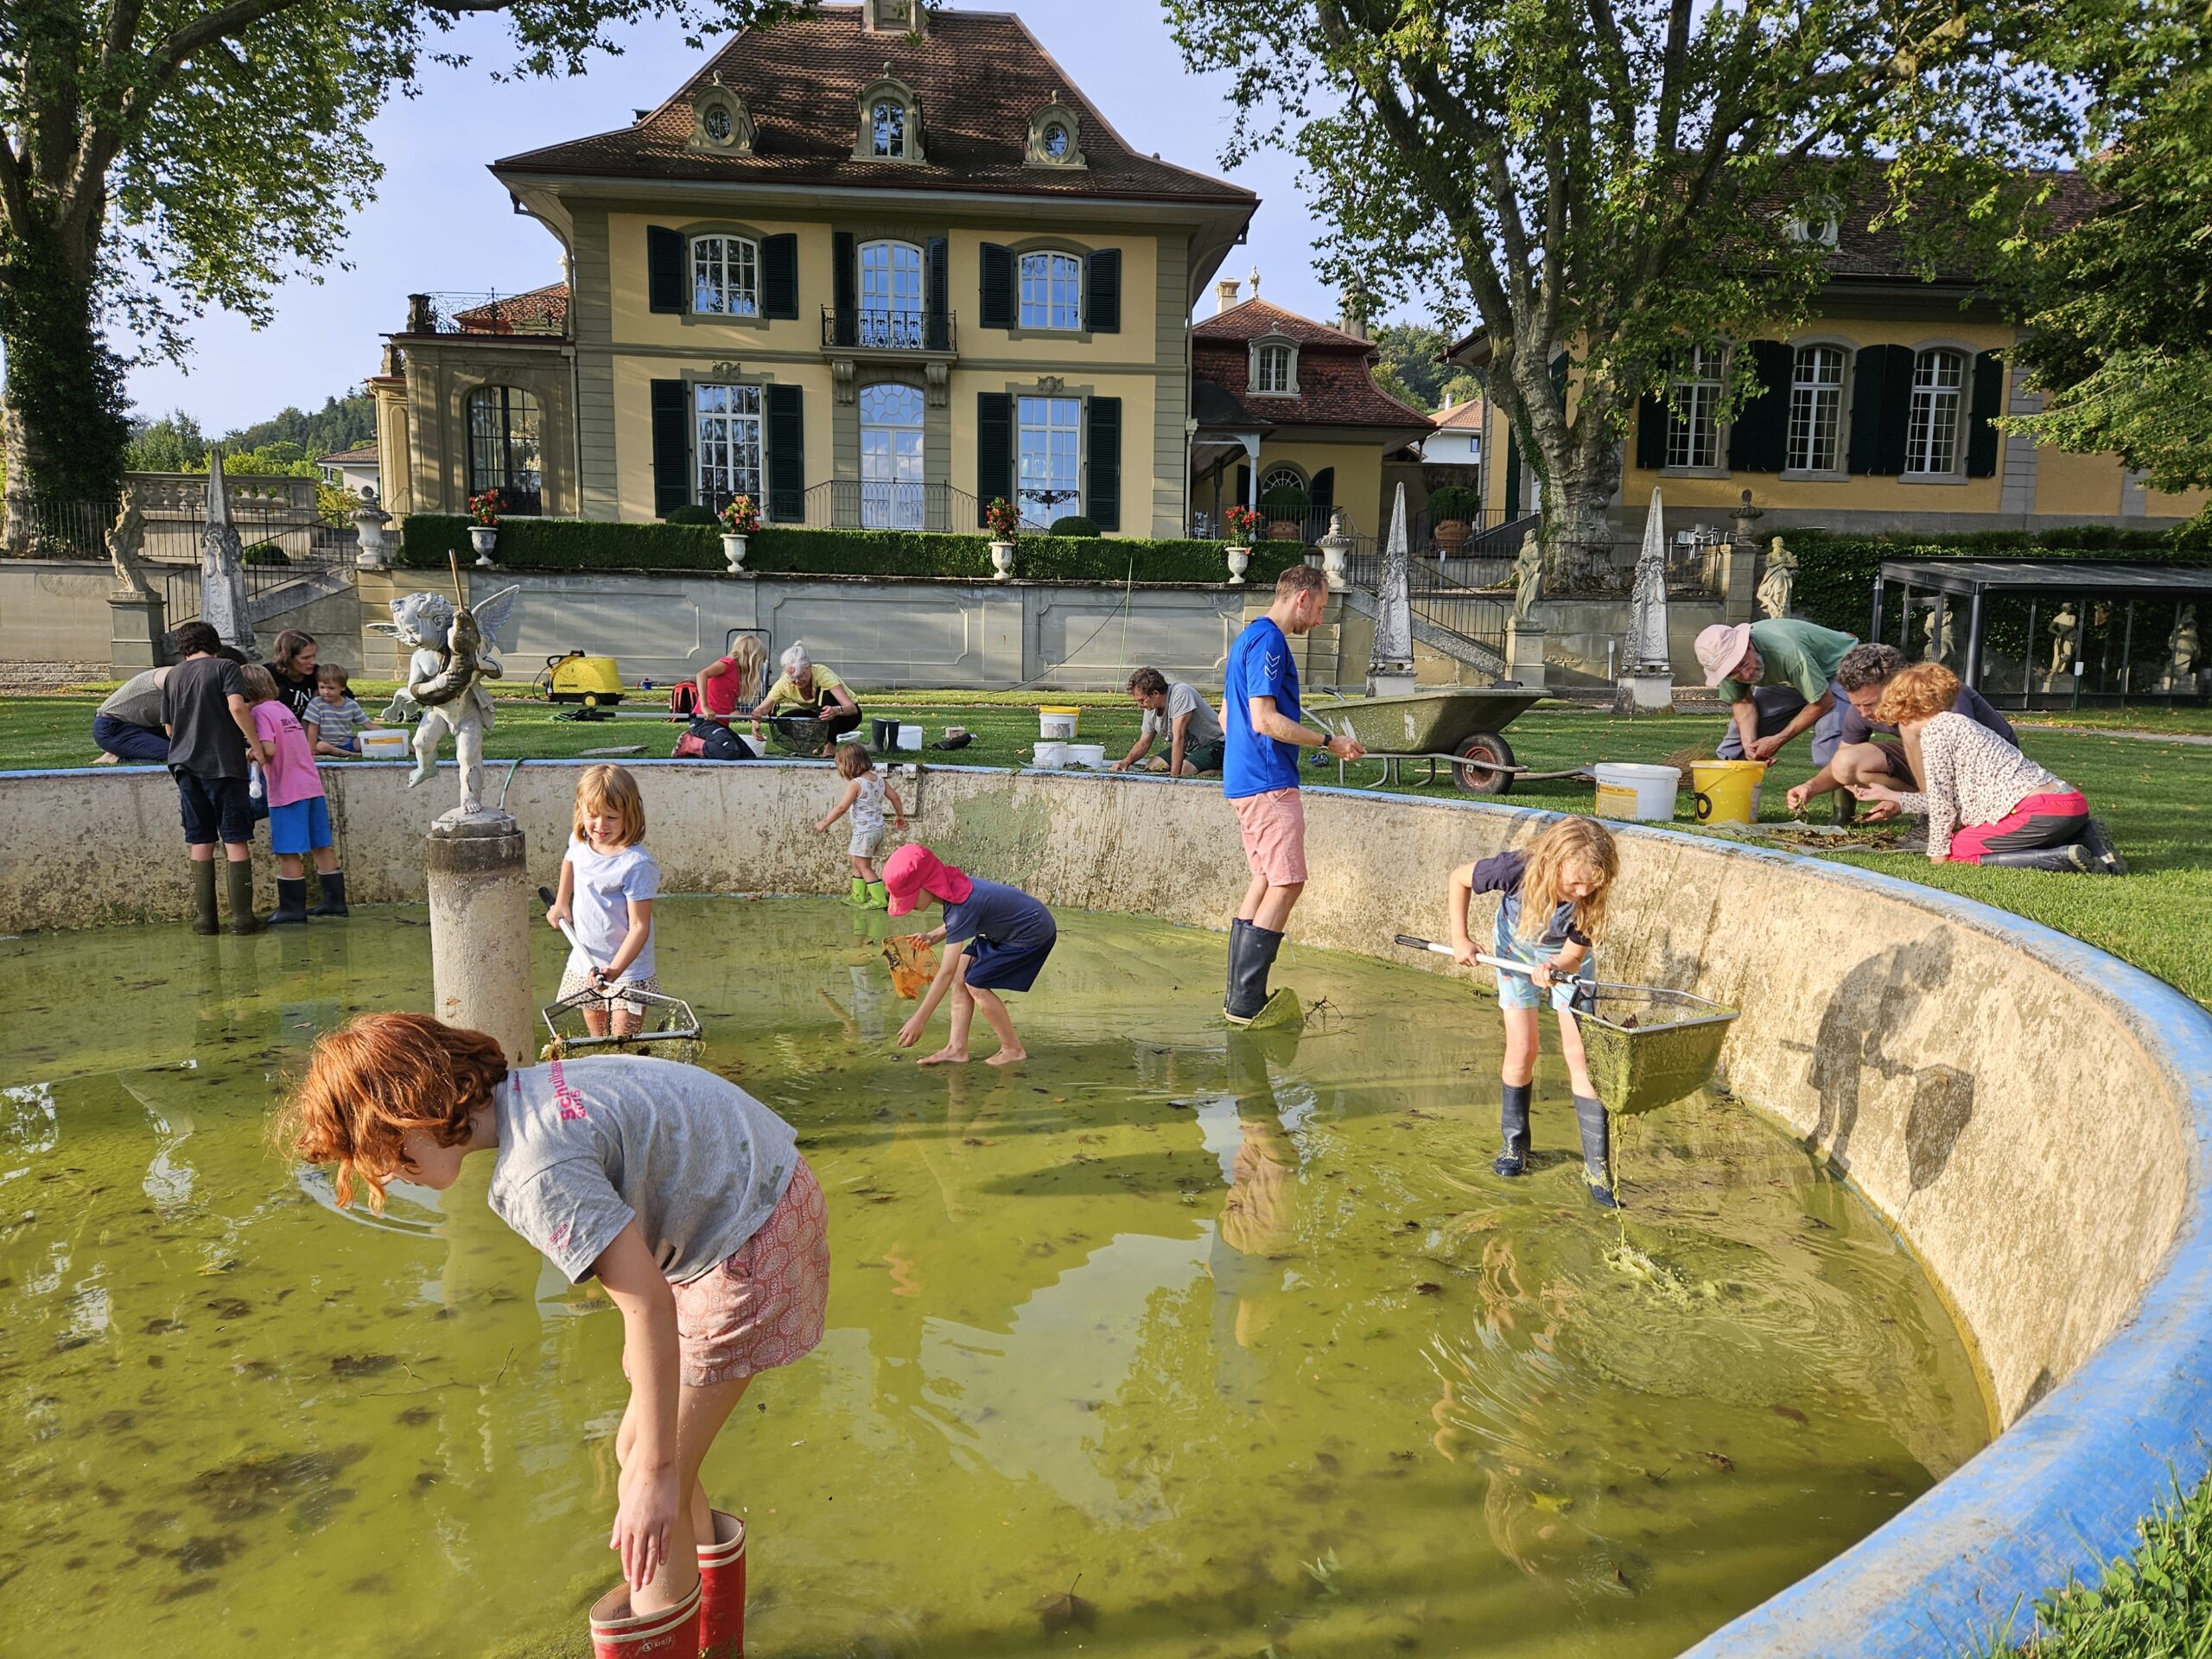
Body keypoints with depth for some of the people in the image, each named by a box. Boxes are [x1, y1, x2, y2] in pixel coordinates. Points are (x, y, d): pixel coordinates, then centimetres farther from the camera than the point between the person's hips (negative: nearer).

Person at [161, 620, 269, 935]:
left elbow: (169, 728, 15)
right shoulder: (225, 667, -1)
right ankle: (242, 917, -3)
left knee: (200, 843, 9)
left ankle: (204, 918, 8)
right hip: (223, 765, -4)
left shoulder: (172, 676, 13)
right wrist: (257, 746, -10)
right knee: (236, 841, -1)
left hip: (187, 767, 4)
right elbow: (237, 707, -16)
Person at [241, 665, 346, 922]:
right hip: (312, 786, 8)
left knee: (287, 853, -1)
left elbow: (268, 750, -20)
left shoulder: (260, 712, -8)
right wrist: (257, 750, 17)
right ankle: (334, 900, 15)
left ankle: (292, 908, 4)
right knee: (322, 846, 11)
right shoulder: (283, 708, 16)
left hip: (287, 792, -8)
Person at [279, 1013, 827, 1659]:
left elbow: (649, 1306, -28)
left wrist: (655, 1471, -23)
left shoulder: (537, 1173, -27)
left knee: (650, 1494, -1)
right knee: (636, 1448, 19)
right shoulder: (526, 1090, 1)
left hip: (752, 1242, -9)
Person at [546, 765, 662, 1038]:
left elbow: (639, 926, -24)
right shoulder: (579, 842, -2)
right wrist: (561, 903, 22)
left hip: (627, 969, -7)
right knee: (594, 1031, 16)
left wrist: (615, 969, -33)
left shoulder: (636, 864, -24)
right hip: (583, 963, 7)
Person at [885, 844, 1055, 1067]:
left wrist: (919, 1020, -29)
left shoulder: (962, 906, -32)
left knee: (977, 984, -12)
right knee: (960, 975, -1)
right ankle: (957, 1048, 0)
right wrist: (933, 937, -3)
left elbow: (946, 972, -32)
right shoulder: (951, 884, -7)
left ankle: (1013, 1049, 4)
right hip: (1006, 929, 9)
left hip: (1033, 934, -9)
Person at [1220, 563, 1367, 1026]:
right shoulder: (1269, 642, -12)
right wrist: (1329, 742, -12)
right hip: (1269, 783, -11)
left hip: (1243, 780, 11)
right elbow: (1265, 720, -20)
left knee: (1265, 881, 12)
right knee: (1287, 883, -8)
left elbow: (1227, 719, 25)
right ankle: (1246, 1003, -7)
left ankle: (1239, 997, 14)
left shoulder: (1248, 638, 20)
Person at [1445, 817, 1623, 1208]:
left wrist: (1555, 969, -48)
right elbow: (1459, 879, -18)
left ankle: (1598, 1167, -5)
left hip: (1566, 960, 0)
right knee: (1522, 1049, -3)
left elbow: (1574, 955, -25)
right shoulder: (1516, 869, -37)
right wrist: (1460, 938, -21)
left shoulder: (1590, 897, -34)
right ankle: (1514, 1143, 20)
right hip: (1516, 952, 0)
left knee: (1580, 1053, -8)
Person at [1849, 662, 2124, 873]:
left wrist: (1938, 852, 4)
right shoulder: (1959, 724, 28)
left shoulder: (1934, 731, -3)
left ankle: (2065, 858, -14)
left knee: (1956, 851, -2)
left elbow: (1941, 801, -5)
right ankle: (2086, 839, 9)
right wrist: (1889, 795, 42)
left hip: (2040, 810, -10)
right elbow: (1950, 798, 32)